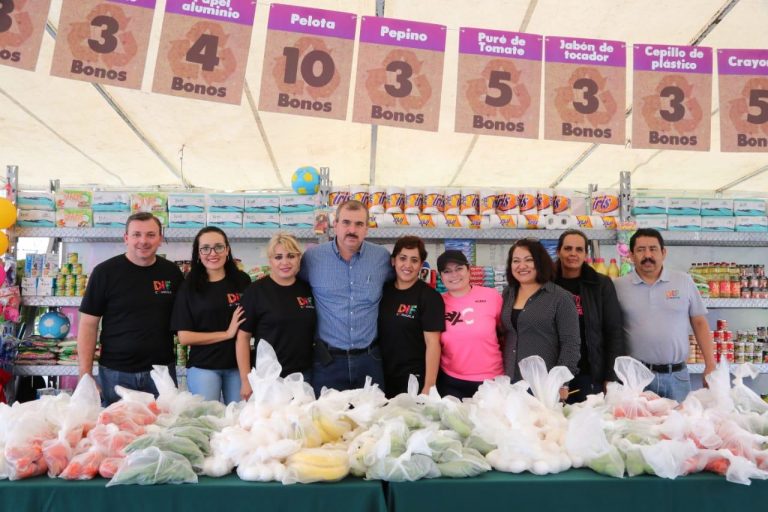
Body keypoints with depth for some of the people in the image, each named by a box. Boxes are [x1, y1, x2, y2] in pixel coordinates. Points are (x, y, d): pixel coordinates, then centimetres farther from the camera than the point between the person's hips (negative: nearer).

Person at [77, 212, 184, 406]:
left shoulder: (171, 272, 3)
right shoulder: (105, 272, -4)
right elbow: (88, 325, -3)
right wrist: (86, 376, -8)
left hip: (162, 370, 2)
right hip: (115, 372, -2)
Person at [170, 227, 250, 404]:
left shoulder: (242, 281, -1)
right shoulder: (189, 287, -4)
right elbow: (184, 337, -7)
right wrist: (227, 334, -13)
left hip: (238, 364, 2)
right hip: (203, 367, -2)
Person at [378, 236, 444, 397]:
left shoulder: (429, 297, -10)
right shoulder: (383, 291, 4)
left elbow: (432, 343, -14)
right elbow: (374, 333, 12)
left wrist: (429, 386, -19)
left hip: (414, 379, -4)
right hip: (383, 377, 5)